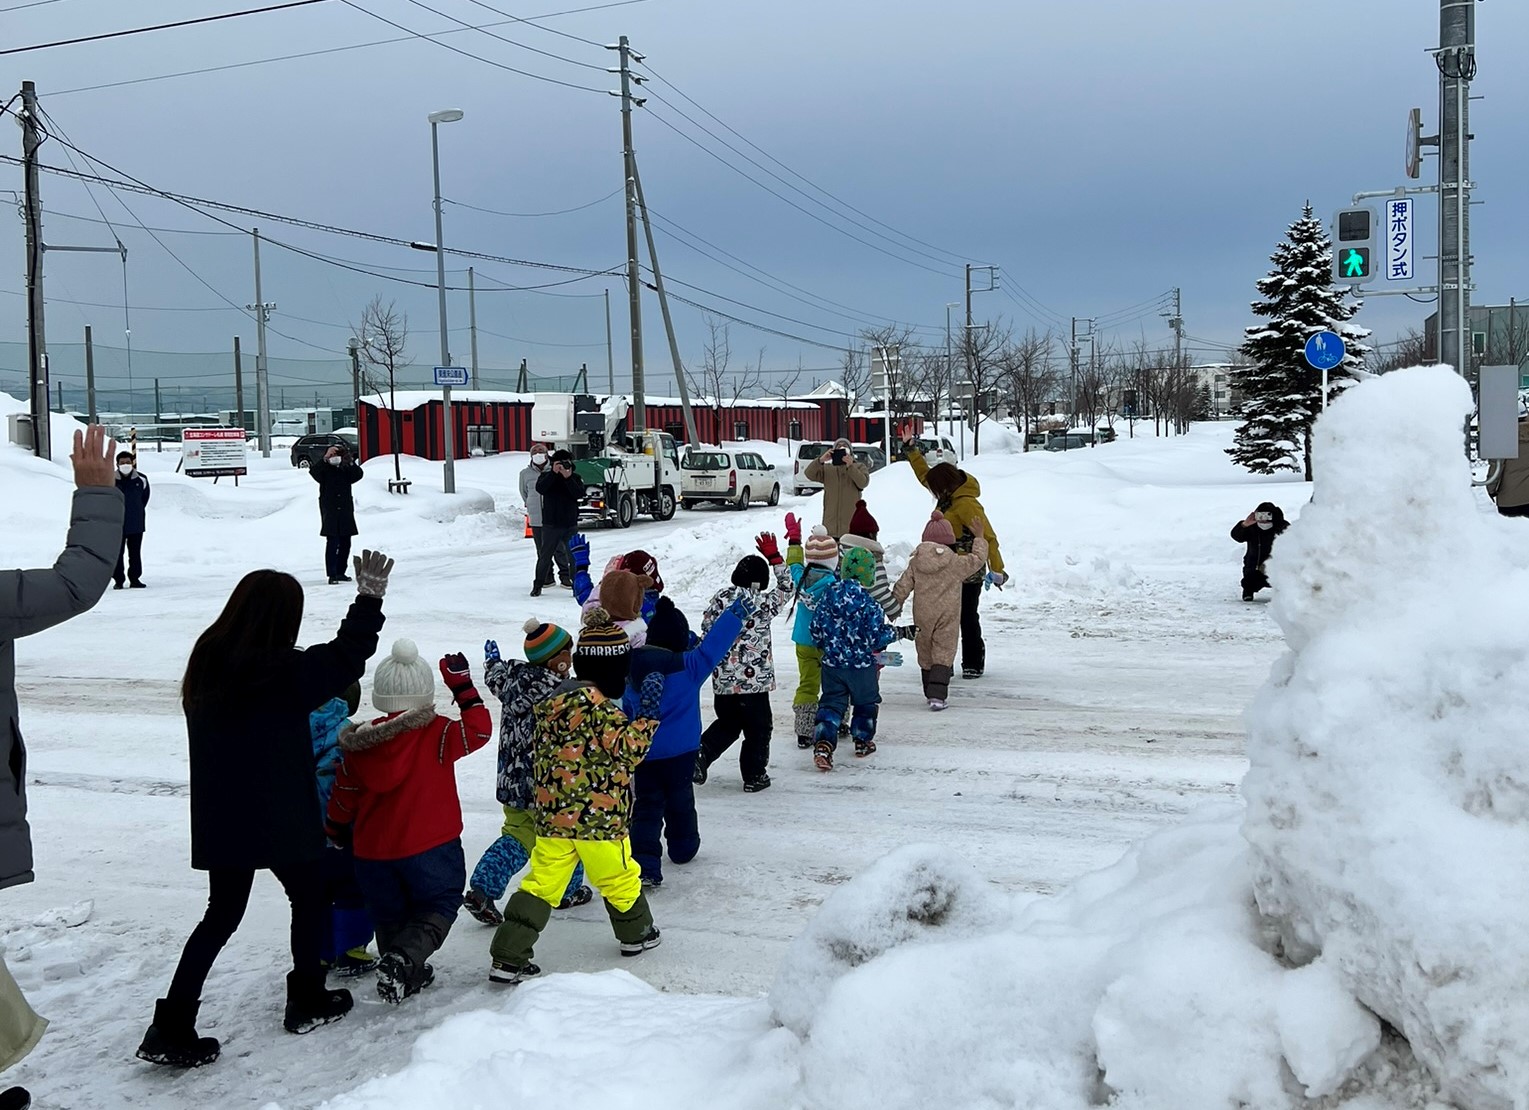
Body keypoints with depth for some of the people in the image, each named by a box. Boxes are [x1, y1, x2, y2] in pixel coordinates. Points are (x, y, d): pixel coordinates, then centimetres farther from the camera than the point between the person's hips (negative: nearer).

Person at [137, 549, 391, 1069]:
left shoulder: (206, 665, 0)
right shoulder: (282, 674, -21)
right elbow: (345, 657, -15)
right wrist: (370, 599, -6)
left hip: (219, 819, 6)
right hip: (280, 819, -6)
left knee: (222, 913, 15)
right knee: (311, 898, 17)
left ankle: (171, 1029, 9)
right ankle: (307, 1001, 30)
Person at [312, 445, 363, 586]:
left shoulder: (346, 471, 8)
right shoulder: (324, 470, -3)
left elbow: (359, 475, -6)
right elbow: (314, 471, -22)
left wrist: (351, 462, -19)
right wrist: (325, 458, -33)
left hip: (345, 512, 5)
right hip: (330, 513, -5)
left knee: (345, 543, 9)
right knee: (332, 543, -10)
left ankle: (341, 572, 20)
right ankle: (332, 575, -11)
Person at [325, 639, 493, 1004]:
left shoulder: (359, 745, 0)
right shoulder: (437, 734, -14)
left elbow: (343, 800, 8)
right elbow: (478, 730, -12)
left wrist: (338, 833, 25)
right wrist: (463, 687, -8)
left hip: (373, 853, 4)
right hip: (431, 847, -4)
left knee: (390, 917, 21)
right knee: (439, 906, 10)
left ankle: (408, 974, 21)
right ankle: (403, 960, -13)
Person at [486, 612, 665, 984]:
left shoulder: (555, 700, 9)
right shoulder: (597, 706, -18)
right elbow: (625, 750, -21)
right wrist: (647, 715, -19)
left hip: (553, 814, 7)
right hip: (597, 815, -7)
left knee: (543, 882, 6)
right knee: (620, 877, 16)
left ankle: (507, 957, 1)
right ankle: (636, 933, 36)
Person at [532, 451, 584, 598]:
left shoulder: (575, 478, 4)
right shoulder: (546, 476, 2)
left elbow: (579, 494, -13)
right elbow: (540, 488, -18)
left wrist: (567, 477, -22)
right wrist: (554, 473, -24)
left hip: (570, 525, 1)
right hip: (550, 525, -1)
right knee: (545, 555, 4)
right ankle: (538, 585, 14)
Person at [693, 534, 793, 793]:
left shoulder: (720, 598, 0)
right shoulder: (763, 603, -11)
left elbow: (707, 631, 3)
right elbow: (786, 588, 6)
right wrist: (773, 557, 5)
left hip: (723, 679, 5)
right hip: (754, 679, -5)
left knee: (727, 724, 22)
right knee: (758, 728, 11)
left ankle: (700, 755, 6)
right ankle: (754, 776, 16)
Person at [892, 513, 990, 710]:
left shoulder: (915, 562, 0)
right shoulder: (956, 563, -7)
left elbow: (902, 586, 1)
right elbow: (978, 559, 6)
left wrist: (894, 606, 10)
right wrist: (980, 537, 19)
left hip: (922, 617, 3)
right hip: (947, 617, -3)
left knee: (925, 655, 15)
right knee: (943, 655, -3)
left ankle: (931, 693, 23)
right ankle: (938, 695, -16)